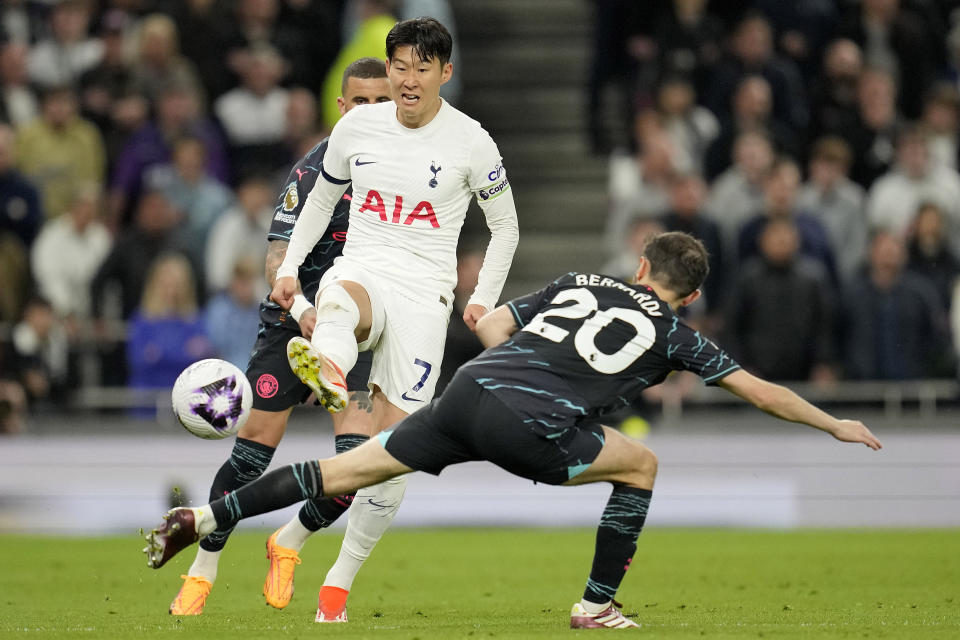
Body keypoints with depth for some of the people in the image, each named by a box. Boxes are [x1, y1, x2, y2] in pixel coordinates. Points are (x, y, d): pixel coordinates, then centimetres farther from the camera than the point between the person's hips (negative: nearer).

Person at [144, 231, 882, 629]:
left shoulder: (577, 283, 27)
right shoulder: (674, 331, 17)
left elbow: (494, 323, 25)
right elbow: (759, 390, 22)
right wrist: (836, 425, 32)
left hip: (469, 391, 4)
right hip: (527, 429, -4)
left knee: (349, 469, 8)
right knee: (640, 463, 18)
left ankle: (205, 519, 0)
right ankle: (598, 606, 17)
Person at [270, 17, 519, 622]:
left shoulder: (470, 141, 0)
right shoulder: (358, 126, 7)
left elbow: (505, 226, 12)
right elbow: (323, 197, 23)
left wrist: (484, 301, 6)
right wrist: (290, 266, 12)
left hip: (423, 293, -1)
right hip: (359, 272, 1)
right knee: (340, 305, -41)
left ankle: (341, 579, 5)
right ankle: (326, 374, -77)